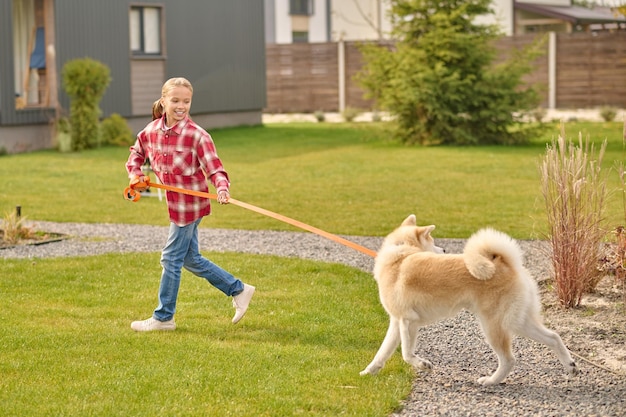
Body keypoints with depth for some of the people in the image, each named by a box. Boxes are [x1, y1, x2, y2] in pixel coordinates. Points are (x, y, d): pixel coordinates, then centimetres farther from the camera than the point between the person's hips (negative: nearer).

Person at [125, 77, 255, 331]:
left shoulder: (197, 135, -17)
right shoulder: (151, 131, 2)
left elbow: (214, 167, -22)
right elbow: (136, 153, 20)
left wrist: (222, 188, -41)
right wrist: (135, 175, 3)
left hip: (190, 203, -7)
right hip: (175, 204, 7)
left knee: (171, 258, 1)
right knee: (191, 260, 16)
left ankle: (163, 317, 15)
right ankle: (238, 291, 29)